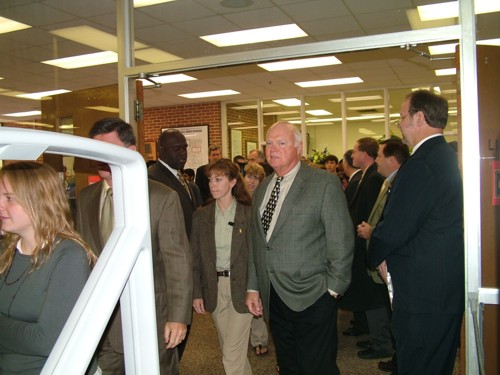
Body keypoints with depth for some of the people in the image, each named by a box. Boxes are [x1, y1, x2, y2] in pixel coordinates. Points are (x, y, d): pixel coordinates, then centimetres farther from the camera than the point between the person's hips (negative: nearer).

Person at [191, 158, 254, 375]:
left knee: (233, 354, -4)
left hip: (240, 287, -4)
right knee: (228, 348, 16)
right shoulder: (201, 216, 3)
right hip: (213, 288, 4)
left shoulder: (248, 214, -6)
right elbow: (195, 258, 5)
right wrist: (197, 292, 0)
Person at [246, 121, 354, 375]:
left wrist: (333, 287, -9)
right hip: (274, 297, 6)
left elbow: (341, 241, -9)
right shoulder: (261, 189, 12)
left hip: (312, 298, -6)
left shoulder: (325, 183, -8)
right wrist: (253, 287, 13)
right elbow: (255, 242, 14)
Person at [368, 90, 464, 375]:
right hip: (450, 286, 10)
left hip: (422, 289, -10)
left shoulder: (421, 164, -21)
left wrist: (377, 256, 0)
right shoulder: (449, 157, 10)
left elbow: (395, 227, -21)